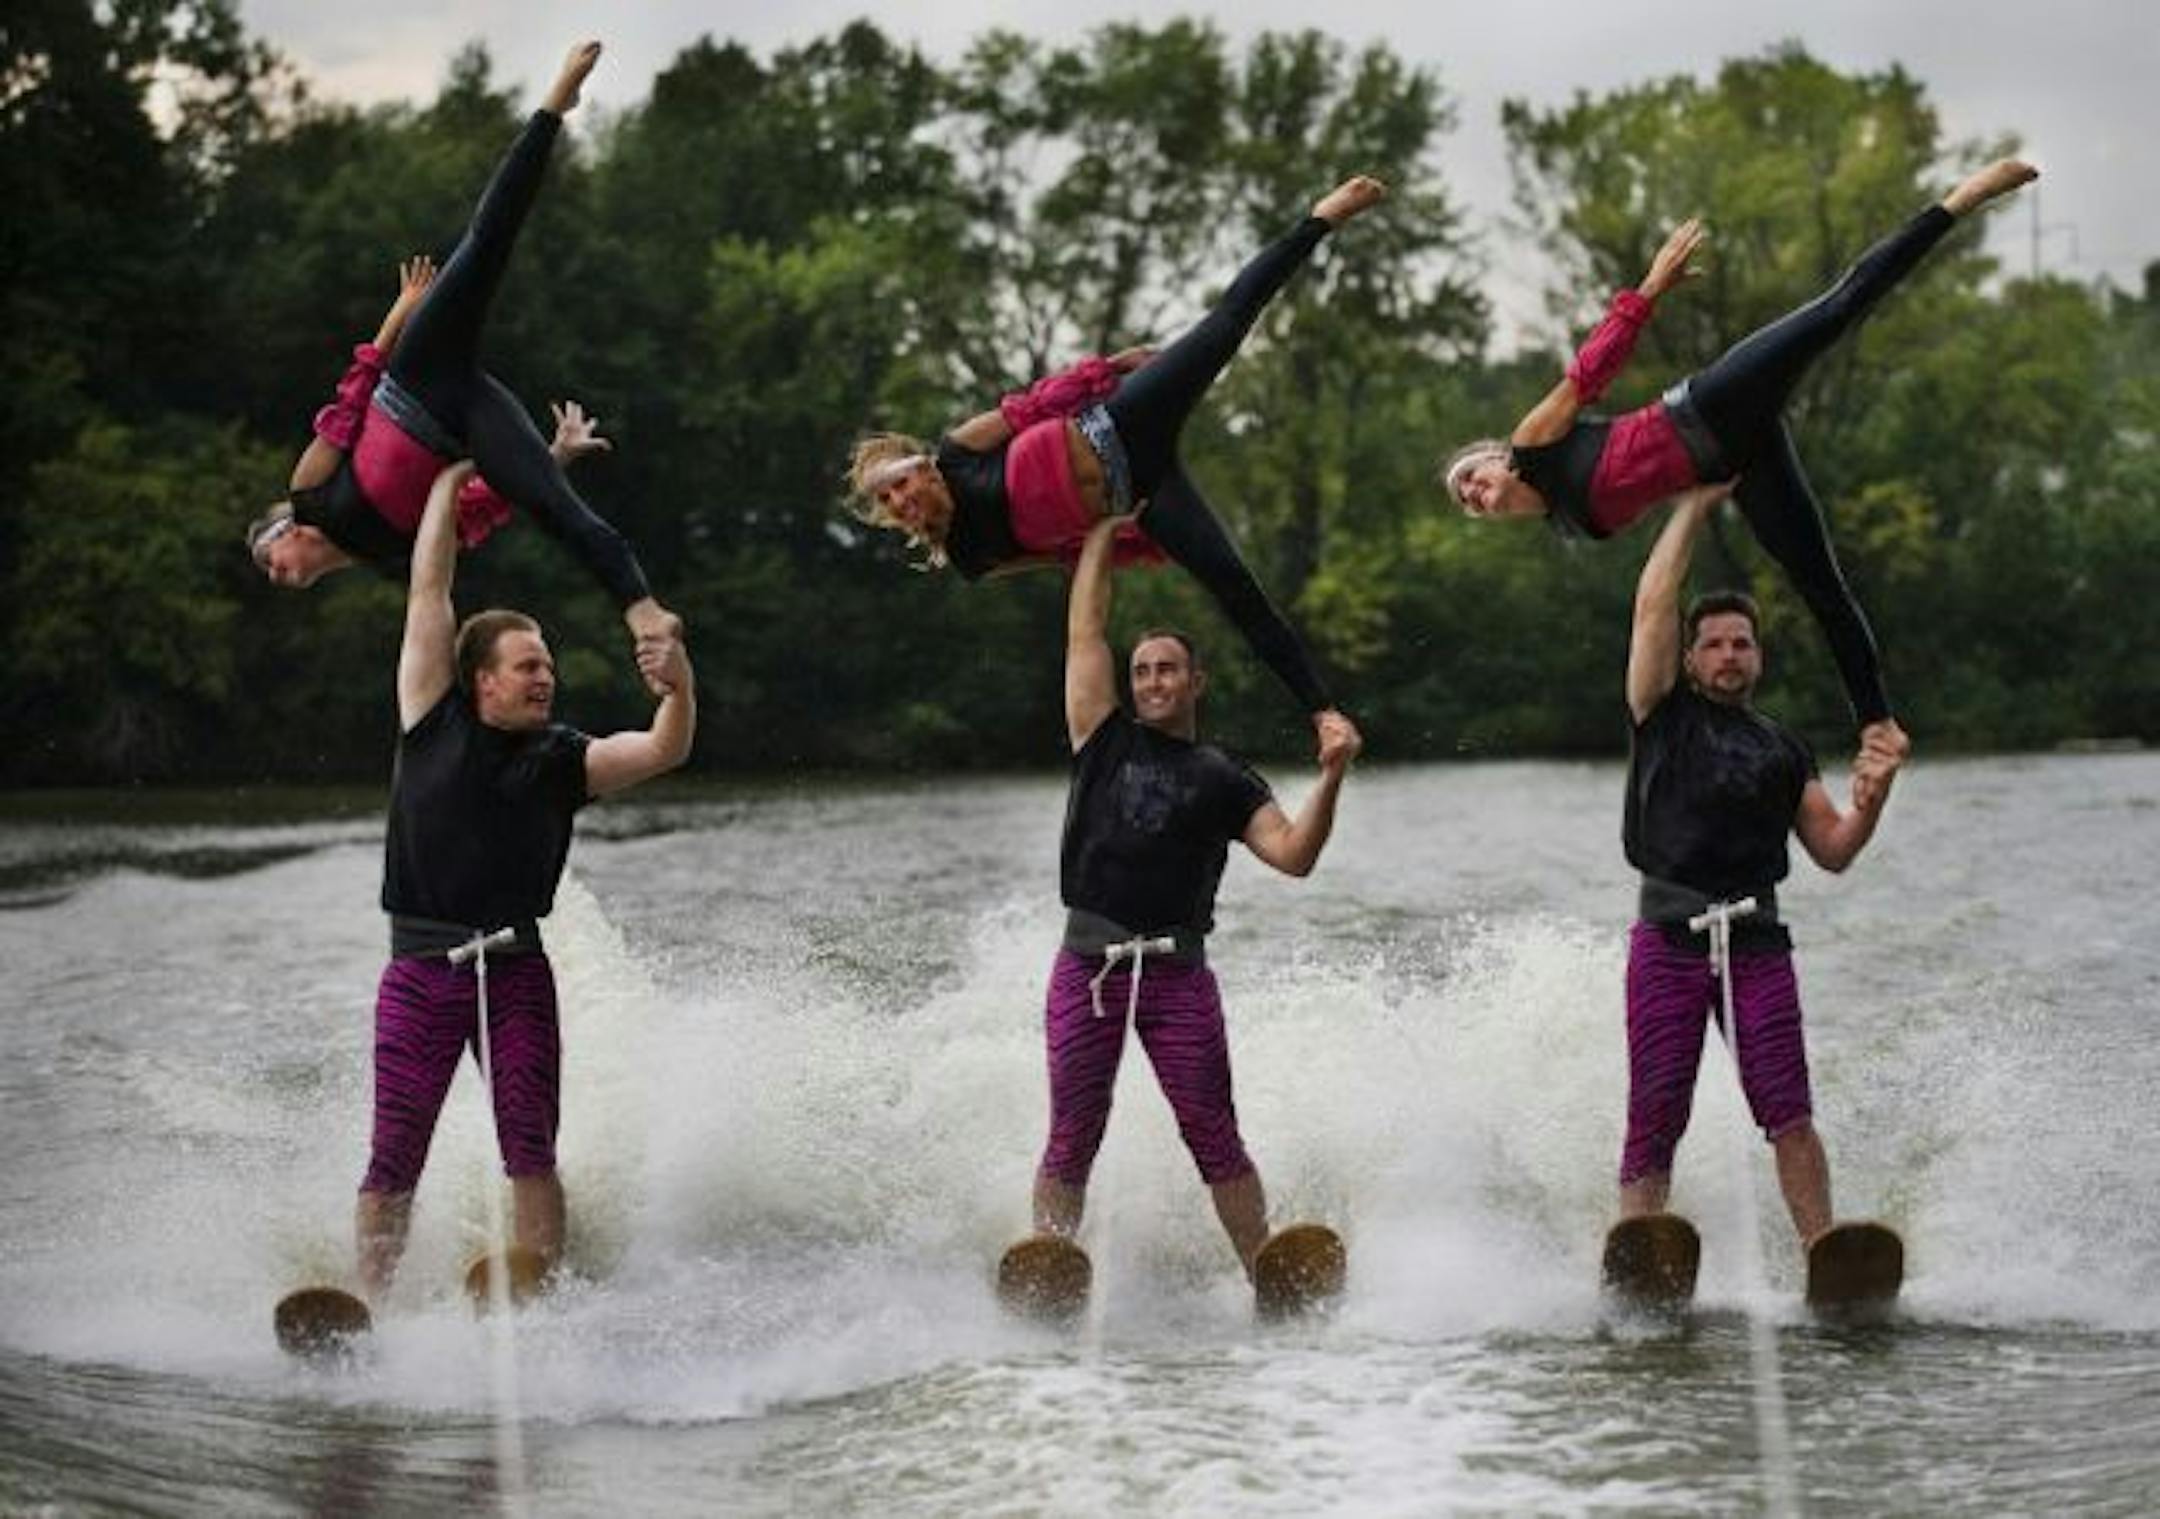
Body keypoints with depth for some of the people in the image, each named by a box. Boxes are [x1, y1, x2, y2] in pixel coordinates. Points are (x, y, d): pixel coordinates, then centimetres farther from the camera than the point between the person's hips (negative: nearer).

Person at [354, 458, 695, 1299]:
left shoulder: (564, 759, 7)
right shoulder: (434, 719, 4)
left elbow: (664, 751, -7)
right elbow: (429, 590, 5)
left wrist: (680, 687, -27)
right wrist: (449, 482, 8)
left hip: (514, 969, 1)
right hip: (420, 968, -1)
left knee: (530, 1153, -7)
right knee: (393, 1163, -3)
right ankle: (367, 1305, 0)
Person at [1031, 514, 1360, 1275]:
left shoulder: (1224, 781, 12)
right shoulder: (1107, 741, 13)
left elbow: (1293, 855, -1)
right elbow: (1084, 629, 12)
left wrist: (1330, 778, -13)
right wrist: (1105, 530, 16)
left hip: (1177, 973, 0)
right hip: (1088, 964, 0)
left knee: (1216, 1144, -2)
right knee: (1071, 1143, -1)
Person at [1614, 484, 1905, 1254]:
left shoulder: (1783, 748, 19)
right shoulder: (1667, 715, 10)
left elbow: (1834, 851, 14)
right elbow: (1653, 603, 0)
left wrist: (1876, 791, -4)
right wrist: (1695, 506, 4)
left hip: (1758, 939, 2)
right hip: (1669, 937, -2)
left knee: (1788, 1114, -10)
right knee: (1654, 1122, -6)